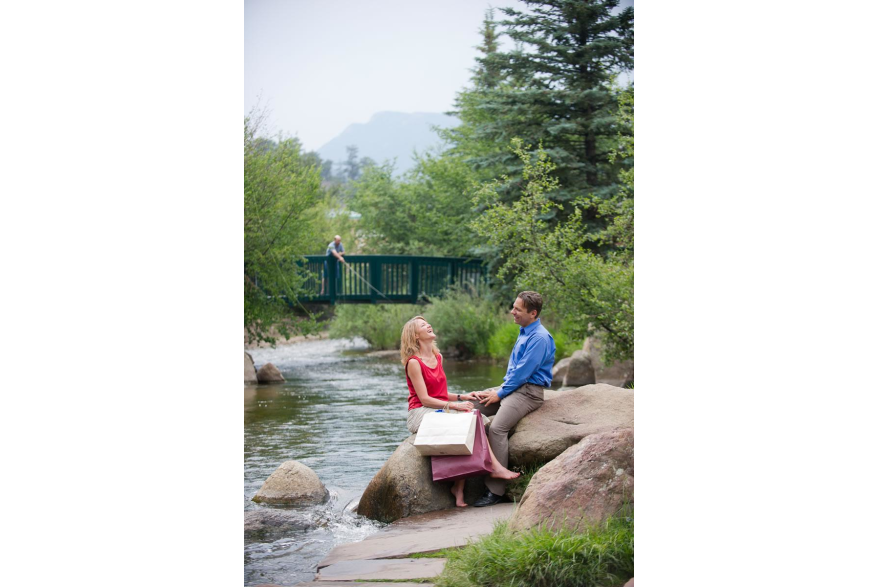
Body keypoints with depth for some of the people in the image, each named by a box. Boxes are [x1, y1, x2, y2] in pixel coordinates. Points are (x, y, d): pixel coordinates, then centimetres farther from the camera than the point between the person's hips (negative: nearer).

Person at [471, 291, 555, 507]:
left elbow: (523, 371, -18)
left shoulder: (540, 338, -15)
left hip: (529, 392, -11)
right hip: (512, 387, 11)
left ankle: (496, 491, -26)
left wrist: (500, 394, -12)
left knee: (497, 428, -28)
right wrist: (500, 390, 10)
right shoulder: (524, 333, 17)